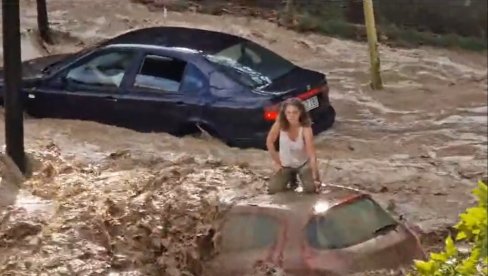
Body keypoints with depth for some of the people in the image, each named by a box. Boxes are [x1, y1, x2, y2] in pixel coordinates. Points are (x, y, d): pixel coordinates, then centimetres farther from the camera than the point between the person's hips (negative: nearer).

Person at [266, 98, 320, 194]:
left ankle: (300, 175, 14)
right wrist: (277, 162, -6)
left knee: (311, 188, -23)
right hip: (286, 164, 2)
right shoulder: (279, 124, -23)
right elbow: (269, 142, -8)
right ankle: (291, 177, 19)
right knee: (273, 188, -13)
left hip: (304, 163, -2)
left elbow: (312, 154, -32)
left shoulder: (306, 129, -29)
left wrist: (315, 177, -38)